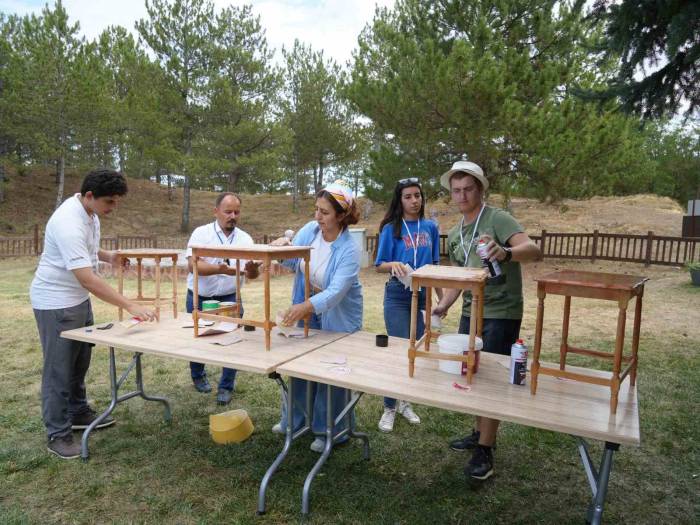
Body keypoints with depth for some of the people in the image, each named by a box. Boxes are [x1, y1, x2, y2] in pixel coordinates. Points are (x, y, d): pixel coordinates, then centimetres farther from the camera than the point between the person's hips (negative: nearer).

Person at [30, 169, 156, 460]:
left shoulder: (89, 211, 0)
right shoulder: (69, 223, -30)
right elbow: (87, 279, -36)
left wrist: (108, 256, -1)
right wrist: (131, 307, -38)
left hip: (78, 299, 9)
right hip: (56, 302, -9)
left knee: (80, 360, 19)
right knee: (59, 368, 1)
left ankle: (78, 413, 35)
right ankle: (58, 435, 14)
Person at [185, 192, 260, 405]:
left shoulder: (245, 239, -3)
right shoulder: (201, 233, -10)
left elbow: (251, 274, -12)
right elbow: (192, 265, -22)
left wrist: (252, 269, -37)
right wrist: (219, 269, -39)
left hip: (229, 298, 1)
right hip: (199, 298, -1)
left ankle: (226, 387, 14)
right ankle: (198, 376, 41)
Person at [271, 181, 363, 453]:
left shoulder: (348, 249, -27)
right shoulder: (310, 229, -11)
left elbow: (336, 291, -38)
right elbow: (293, 264, 2)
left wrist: (306, 306, -54)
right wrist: (284, 247, -19)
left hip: (337, 318, -6)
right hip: (306, 311, 6)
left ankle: (330, 431, 28)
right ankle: (296, 419, 40)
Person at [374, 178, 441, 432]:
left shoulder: (430, 227, 5)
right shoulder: (391, 229, -5)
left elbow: (434, 265, 12)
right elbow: (379, 265, -4)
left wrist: (442, 297, 11)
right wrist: (394, 265, -26)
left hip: (422, 296, 4)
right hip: (397, 298, -4)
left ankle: (406, 401, 30)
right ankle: (389, 408, 14)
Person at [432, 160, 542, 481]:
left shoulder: (497, 219, -14)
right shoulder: (454, 235, 9)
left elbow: (534, 251, -29)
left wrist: (505, 252, -50)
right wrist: (443, 306, 2)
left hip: (501, 314, -7)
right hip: (471, 312, 8)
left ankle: (485, 451, 14)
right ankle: (480, 433, 35)